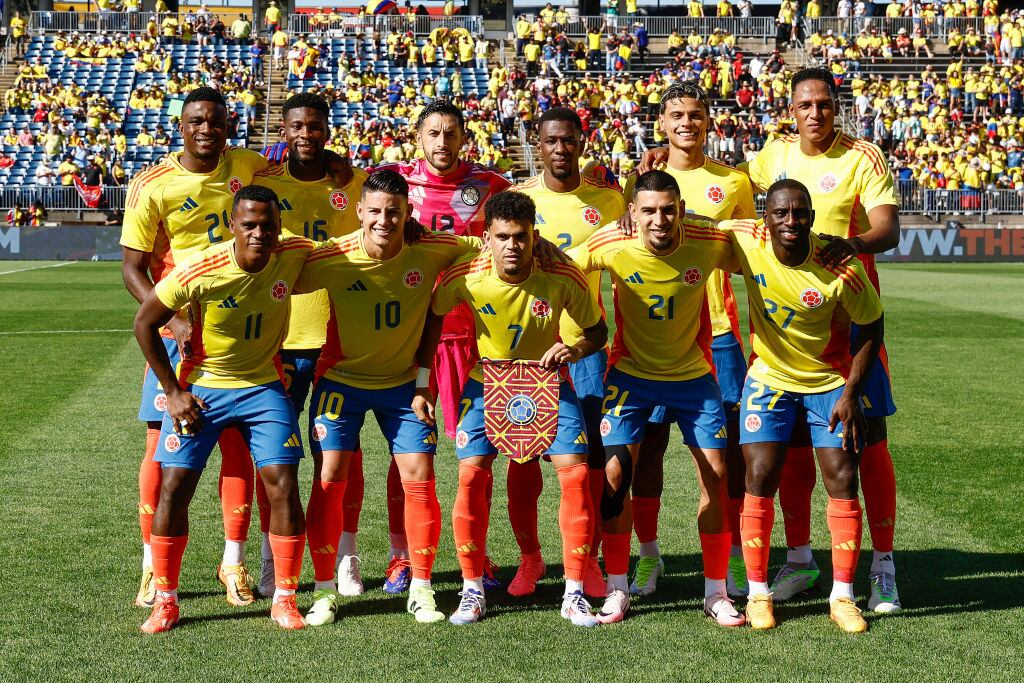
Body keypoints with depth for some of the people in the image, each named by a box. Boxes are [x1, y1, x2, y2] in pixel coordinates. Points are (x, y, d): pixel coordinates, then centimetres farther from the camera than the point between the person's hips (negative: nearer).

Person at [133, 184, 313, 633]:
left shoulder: (295, 255, -16)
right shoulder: (199, 271, -24)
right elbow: (145, 323, -11)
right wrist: (173, 391, -9)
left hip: (263, 386, 2)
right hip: (201, 387, -1)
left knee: (283, 482, -8)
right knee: (174, 483, -6)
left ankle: (284, 598, 5)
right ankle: (165, 601, 8)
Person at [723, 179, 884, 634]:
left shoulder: (840, 267, -23)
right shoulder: (745, 241, -18)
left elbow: (871, 327, -9)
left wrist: (851, 393, -12)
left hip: (831, 382, -1)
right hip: (769, 378, 1)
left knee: (843, 481, -3)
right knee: (759, 479, -7)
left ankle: (842, 596, 10)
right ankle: (758, 593, 7)